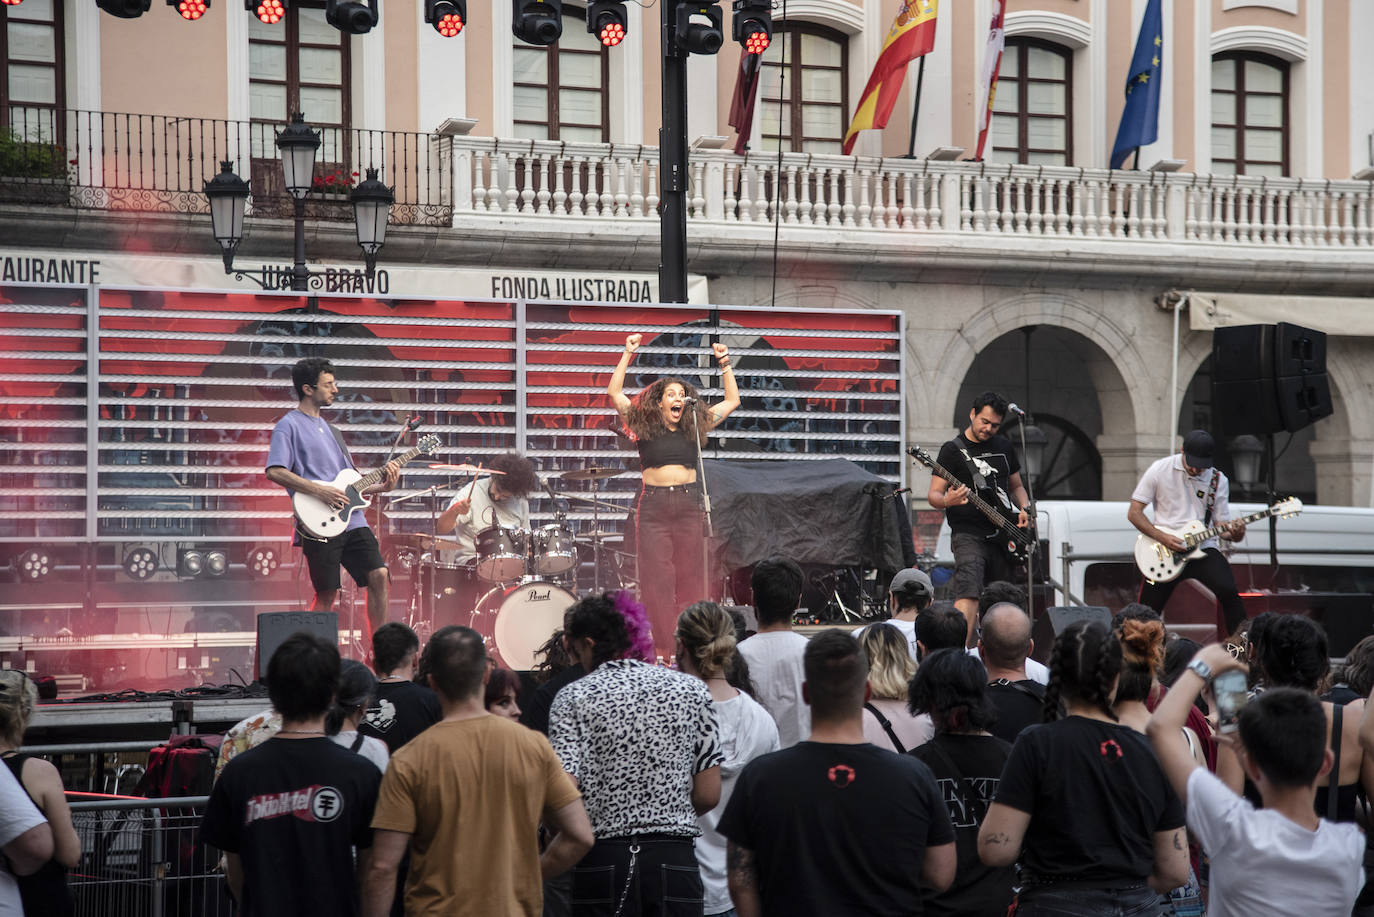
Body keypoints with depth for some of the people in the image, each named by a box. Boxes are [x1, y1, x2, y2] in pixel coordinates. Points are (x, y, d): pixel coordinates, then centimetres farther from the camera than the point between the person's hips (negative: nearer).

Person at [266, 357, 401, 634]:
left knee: (379, 576, -2)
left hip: (352, 520, 7)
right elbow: (274, 471, -16)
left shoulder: (328, 428, 24)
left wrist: (382, 486, 9)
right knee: (327, 594, -6)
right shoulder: (289, 426, -2)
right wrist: (320, 491, -19)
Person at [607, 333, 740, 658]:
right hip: (653, 505, -2)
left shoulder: (695, 426, 11)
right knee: (657, 580, -4)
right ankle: (663, 650, -3)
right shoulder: (644, 426, 5)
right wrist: (628, 355, -2)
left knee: (690, 579, 1)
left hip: (688, 505, 2)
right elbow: (614, 393, 1)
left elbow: (732, 401, 17)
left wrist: (725, 364, 10)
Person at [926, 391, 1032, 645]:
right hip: (969, 536, -6)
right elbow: (933, 495, -4)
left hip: (1003, 537, 6)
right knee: (968, 595, -24)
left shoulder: (1004, 447, 15)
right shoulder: (953, 450, -1)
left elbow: (1016, 486, 27)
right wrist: (947, 501, -28)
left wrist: (1024, 509, 6)